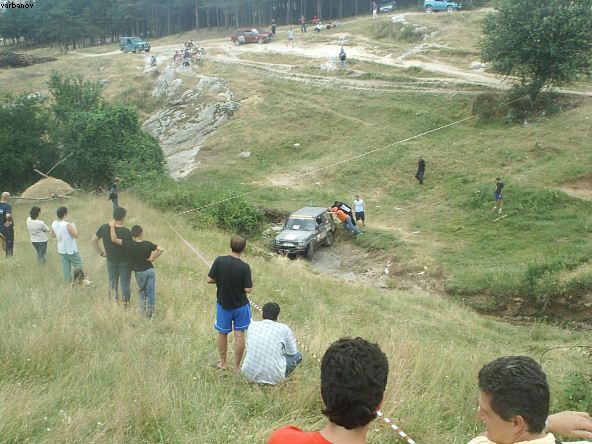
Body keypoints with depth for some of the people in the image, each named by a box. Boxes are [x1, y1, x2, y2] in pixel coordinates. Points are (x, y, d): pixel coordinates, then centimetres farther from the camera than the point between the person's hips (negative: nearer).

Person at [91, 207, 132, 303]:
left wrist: (101, 253, 5)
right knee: (125, 284, 12)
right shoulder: (126, 232, -24)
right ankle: (125, 303, 21)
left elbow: (93, 240, -2)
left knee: (112, 284, 19)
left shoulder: (104, 228, -11)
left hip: (111, 261, 4)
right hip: (124, 262, -3)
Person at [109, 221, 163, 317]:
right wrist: (153, 259, -5)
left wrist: (112, 226, -12)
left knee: (142, 291, 21)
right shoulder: (147, 244, -8)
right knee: (151, 292, 8)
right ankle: (150, 312, 13)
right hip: (150, 270, 1)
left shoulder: (128, 244, -15)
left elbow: (114, 239, -20)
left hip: (139, 272, 0)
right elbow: (160, 250, -11)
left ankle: (143, 310, 21)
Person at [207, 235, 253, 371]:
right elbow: (248, 289, -17)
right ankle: (237, 366, 17)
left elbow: (209, 280, -9)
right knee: (239, 335, 9)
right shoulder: (245, 267, -19)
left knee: (222, 333, 18)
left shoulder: (219, 261, -15)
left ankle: (223, 362, 31)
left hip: (223, 304, 2)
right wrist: (250, 282, 4)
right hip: (240, 305, -2)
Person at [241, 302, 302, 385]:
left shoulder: (252, 325, 4)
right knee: (297, 356, 19)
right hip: (272, 376, -4)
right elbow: (292, 352, 5)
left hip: (250, 374, 5)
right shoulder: (284, 328, -7)